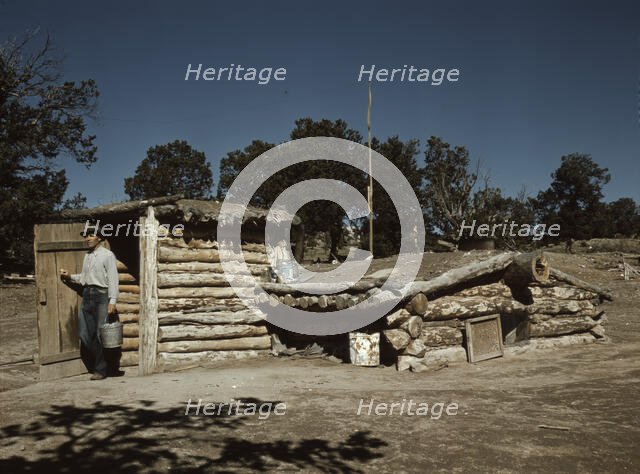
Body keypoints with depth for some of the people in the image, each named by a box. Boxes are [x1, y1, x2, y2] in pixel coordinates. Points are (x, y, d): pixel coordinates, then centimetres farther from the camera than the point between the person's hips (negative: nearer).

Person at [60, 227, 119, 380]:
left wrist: (112, 301, -17)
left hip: (101, 295, -7)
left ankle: (100, 370, 2)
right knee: (84, 334, 5)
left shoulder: (107, 255, -5)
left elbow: (113, 280, -10)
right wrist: (69, 277, 10)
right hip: (87, 295, 7)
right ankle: (92, 366, 19)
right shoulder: (87, 255, 18)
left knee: (100, 335, -6)